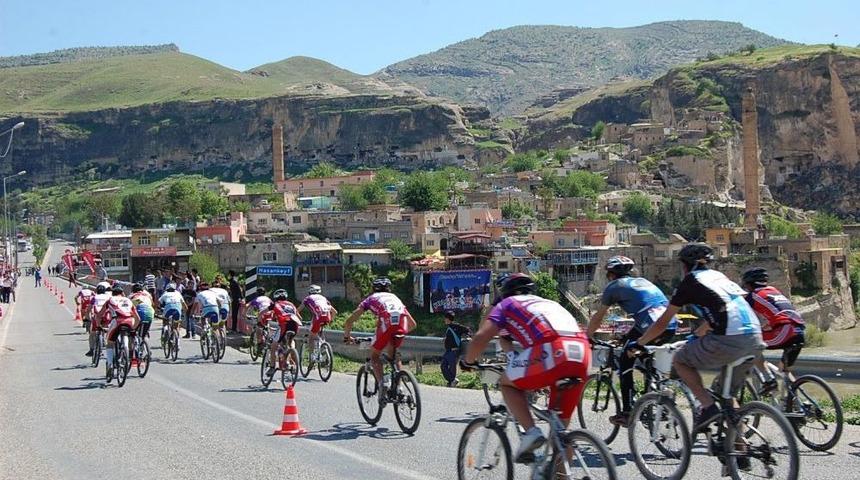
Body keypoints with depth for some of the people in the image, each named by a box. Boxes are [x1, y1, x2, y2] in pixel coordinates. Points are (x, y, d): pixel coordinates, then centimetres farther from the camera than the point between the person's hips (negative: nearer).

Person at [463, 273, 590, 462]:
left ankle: (531, 432, 1)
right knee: (561, 424, 18)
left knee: (507, 383, 19)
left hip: (551, 351, -5)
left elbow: (482, 336, 10)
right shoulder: (549, 303, 39)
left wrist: (468, 361, 28)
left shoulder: (507, 304, 23)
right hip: (582, 354, 6)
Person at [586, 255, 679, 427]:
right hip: (671, 326, 6)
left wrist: (586, 337, 33)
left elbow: (598, 317, 20)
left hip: (649, 326, -6)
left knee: (625, 364, 10)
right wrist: (629, 336, 51)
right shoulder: (643, 281, 31)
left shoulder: (614, 286, 14)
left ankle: (627, 413, 6)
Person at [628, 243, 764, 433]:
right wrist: (696, 334, 52)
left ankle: (708, 406, 1)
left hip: (729, 340, -7)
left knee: (680, 360, 13)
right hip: (755, 339, 7)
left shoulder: (690, 282, 8)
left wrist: (638, 343, 23)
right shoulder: (719, 276, 26)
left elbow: (663, 322, 11)